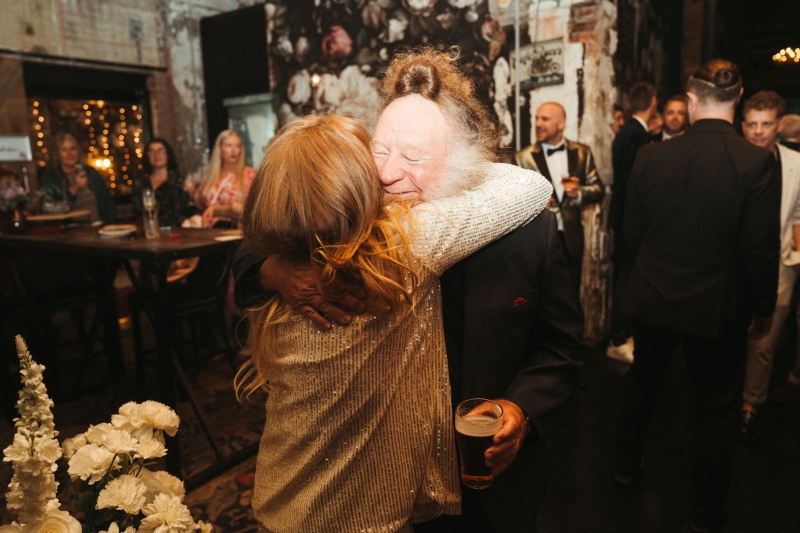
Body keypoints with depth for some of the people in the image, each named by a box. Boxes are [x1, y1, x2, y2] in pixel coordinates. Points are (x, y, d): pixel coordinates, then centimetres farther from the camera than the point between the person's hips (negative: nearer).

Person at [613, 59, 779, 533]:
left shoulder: (652, 156, -8)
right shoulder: (757, 161, -16)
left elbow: (632, 232, 0)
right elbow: (761, 248, -13)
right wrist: (764, 308, 2)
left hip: (652, 298, 3)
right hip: (719, 307, -2)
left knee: (643, 382, 23)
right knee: (716, 408, 14)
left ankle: (628, 465, 42)